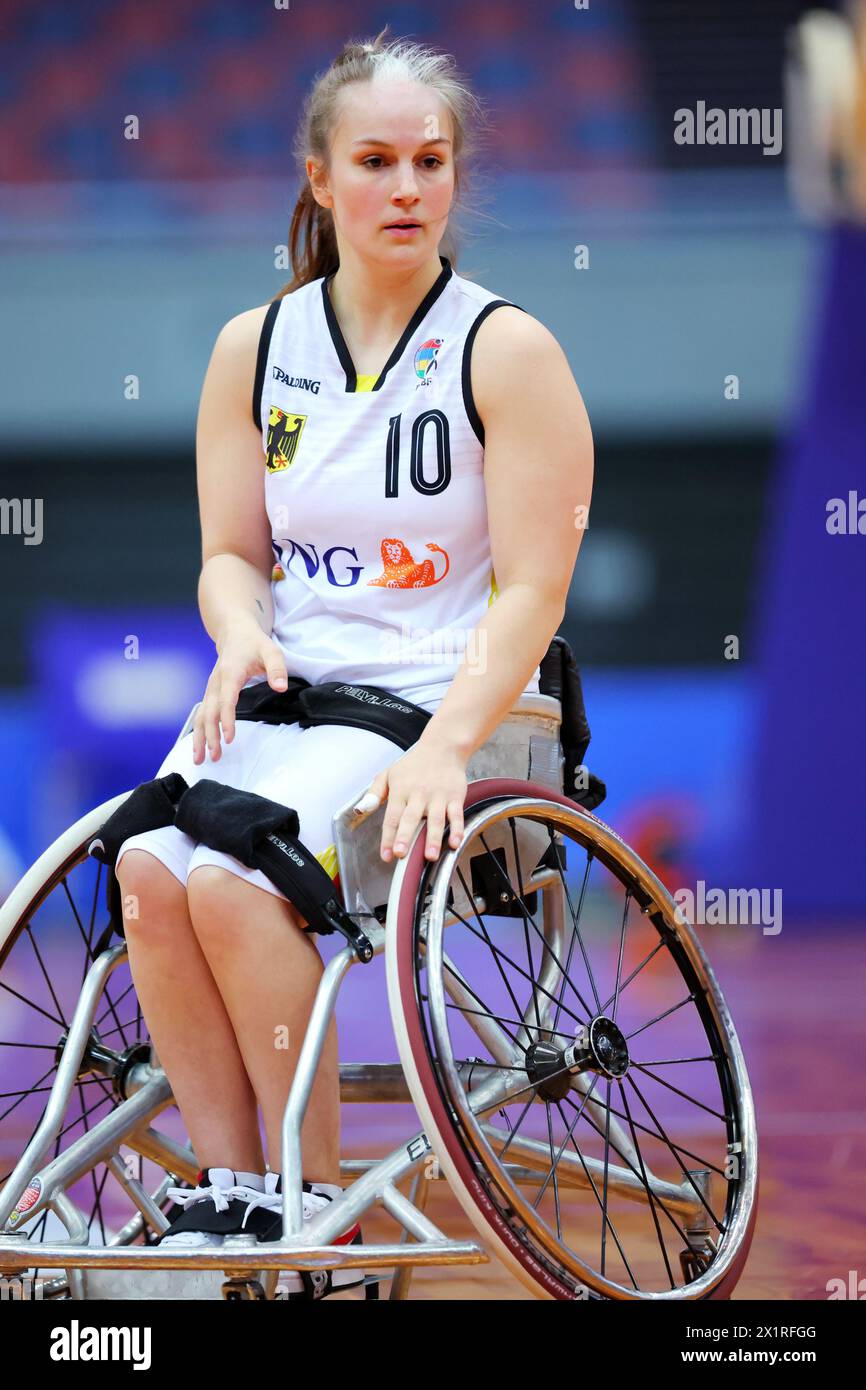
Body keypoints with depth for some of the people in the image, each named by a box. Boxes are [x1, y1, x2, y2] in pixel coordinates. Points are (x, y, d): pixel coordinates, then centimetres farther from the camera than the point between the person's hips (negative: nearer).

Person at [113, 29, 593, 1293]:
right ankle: (226, 1188, -17)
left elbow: (532, 590, -10)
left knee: (233, 879, -29)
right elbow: (231, 552, 14)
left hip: (433, 701, -4)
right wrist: (242, 638, -11)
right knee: (150, 862, -26)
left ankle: (316, 1215, -16)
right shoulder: (256, 348, 10)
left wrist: (448, 747, -24)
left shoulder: (506, 351, -4)